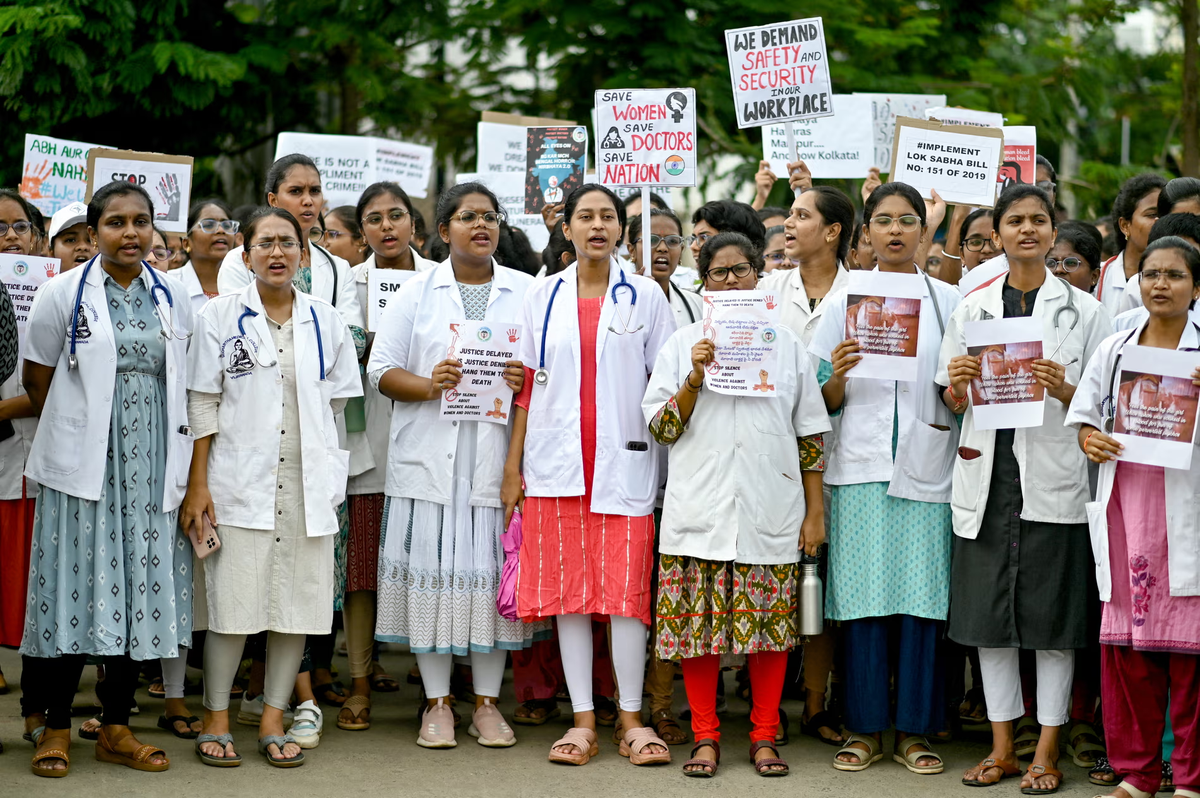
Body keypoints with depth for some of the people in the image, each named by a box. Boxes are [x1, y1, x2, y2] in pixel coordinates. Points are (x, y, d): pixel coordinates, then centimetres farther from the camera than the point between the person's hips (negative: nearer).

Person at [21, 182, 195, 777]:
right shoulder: (62, 294, -1)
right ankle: (56, 727, 9)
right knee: (76, 589, -2)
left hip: (152, 467, 3)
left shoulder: (172, 297, 8)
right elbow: (37, 381, 4)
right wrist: (77, 431, 6)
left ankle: (116, 728, 15)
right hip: (82, 464, -3)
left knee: (140, 589, 5)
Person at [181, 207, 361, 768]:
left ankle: (273, 721, 15)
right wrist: (197, 484, -4)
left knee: (297, 605, 4)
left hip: (307, 484, 3)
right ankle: (216, 720, 11)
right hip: (239, 482, -3)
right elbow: (203, 403, 0)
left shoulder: (325, 321, 10)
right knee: (232, 602, -3)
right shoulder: (220, 317, 3)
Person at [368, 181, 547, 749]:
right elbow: (381, 370, 5)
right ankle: (437, 703, 10)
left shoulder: (528, 293, 11)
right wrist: (429, 386, -13)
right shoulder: (418, 292, 9)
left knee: (493, 571, 1)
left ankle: (487, 702, 12)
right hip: (431, 458, -1)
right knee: (434, 571, -1)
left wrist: (529, 380, -11)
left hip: (500, 457, 1)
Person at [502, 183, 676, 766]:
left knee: (626, 587, -4)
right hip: (556, 463, 2)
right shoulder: (542, 297, 9)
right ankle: (582, 722, 7)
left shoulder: (645, 296, 6)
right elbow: (527, 385, 9)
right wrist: (512, 466, 5)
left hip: (624, 459, -1)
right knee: (567, 589, 2)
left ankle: (632, 720, 4)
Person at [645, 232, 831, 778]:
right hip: (700, 512, 0)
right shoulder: (683, 344, 9)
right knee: (698, 622, 0)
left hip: (770, 512, 0)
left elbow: (810, 436, 10)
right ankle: (705, 736, 10)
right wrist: (695, 378, -11)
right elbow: (662, 429, 4)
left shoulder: (787, 345, 11)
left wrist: (815, 512, 5)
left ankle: (764, 736, 12)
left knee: (770, 624, 1)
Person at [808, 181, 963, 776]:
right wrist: (837, 376, -13)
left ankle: (914, 731, 8)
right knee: (864, 597, -1)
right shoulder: (844, 300, 8)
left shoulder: (949, 301, 10)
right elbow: (825, 403, 8)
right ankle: (864, 728, 8)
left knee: (922, 597, -1)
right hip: (861, 466, 0)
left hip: (927, 467, 0)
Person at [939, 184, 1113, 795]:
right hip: (988, 475, 2)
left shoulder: (1084, 310, 4)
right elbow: (953, 404, 14)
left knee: (1053, 616, 0)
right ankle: (1002, 747, 16)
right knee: (990, 614, 6)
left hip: (1053, 480, -2)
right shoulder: (972, 308, 10)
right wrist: (958, 387, -8)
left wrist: (1064, 391, -17)